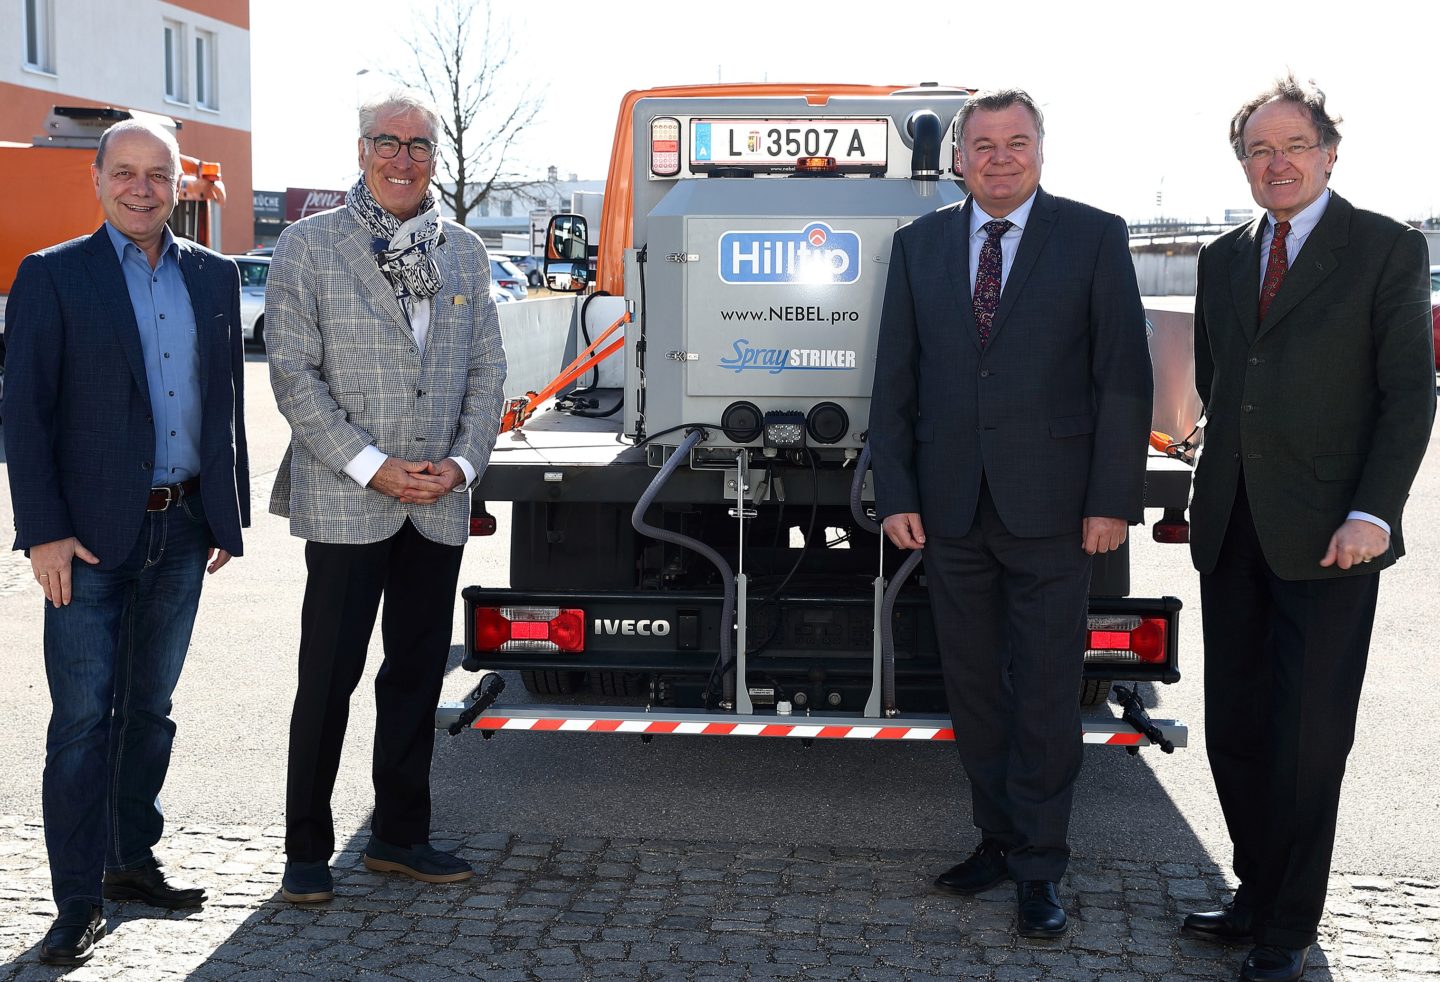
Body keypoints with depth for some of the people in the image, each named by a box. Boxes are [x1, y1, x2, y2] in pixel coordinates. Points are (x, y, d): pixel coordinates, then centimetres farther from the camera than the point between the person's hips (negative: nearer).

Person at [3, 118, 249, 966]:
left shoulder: (215, 276, 9)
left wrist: (228, 516, 10)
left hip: (183, 531, 4)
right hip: (91, 539, -4)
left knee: (149, 707, 15)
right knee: (84, 719, -2)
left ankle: (132, 858, 29)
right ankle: (79, 901, 6)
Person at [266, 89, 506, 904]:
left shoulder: (465, 252, 11)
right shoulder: (308, 248, -2)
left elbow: (487, 371, 11)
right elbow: (294, 375, -7)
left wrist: (462, 463, -4)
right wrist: (372, 467, -14)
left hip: (440, 504, 4)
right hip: (345, 502, -4)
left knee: (418, 676, 11)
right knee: (329, 680, 1)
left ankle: (401, 836, 24)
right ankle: (307, 850, 14)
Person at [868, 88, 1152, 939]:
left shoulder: (1094, 238, 0)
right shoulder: (919, 245, 9)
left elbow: (1124, 378, -3)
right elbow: (895, 380, 8)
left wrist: (1113, 500, -9)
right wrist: (895, 493, 1)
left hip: (1050, 508, -3)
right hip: (950, 508, 4)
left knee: (1046, 693, 2)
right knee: (973, 686, 12)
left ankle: (1039, 868, 13)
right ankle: (1001, 837, 26)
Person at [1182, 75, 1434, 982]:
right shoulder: (1223, 259, 13)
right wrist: (1219, 490, 12)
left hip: (1325, 533, -5)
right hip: (1233, 530, 6)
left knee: (1310, 738, 2)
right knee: (1234, 728, 11)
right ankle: (1259, 896, 27)